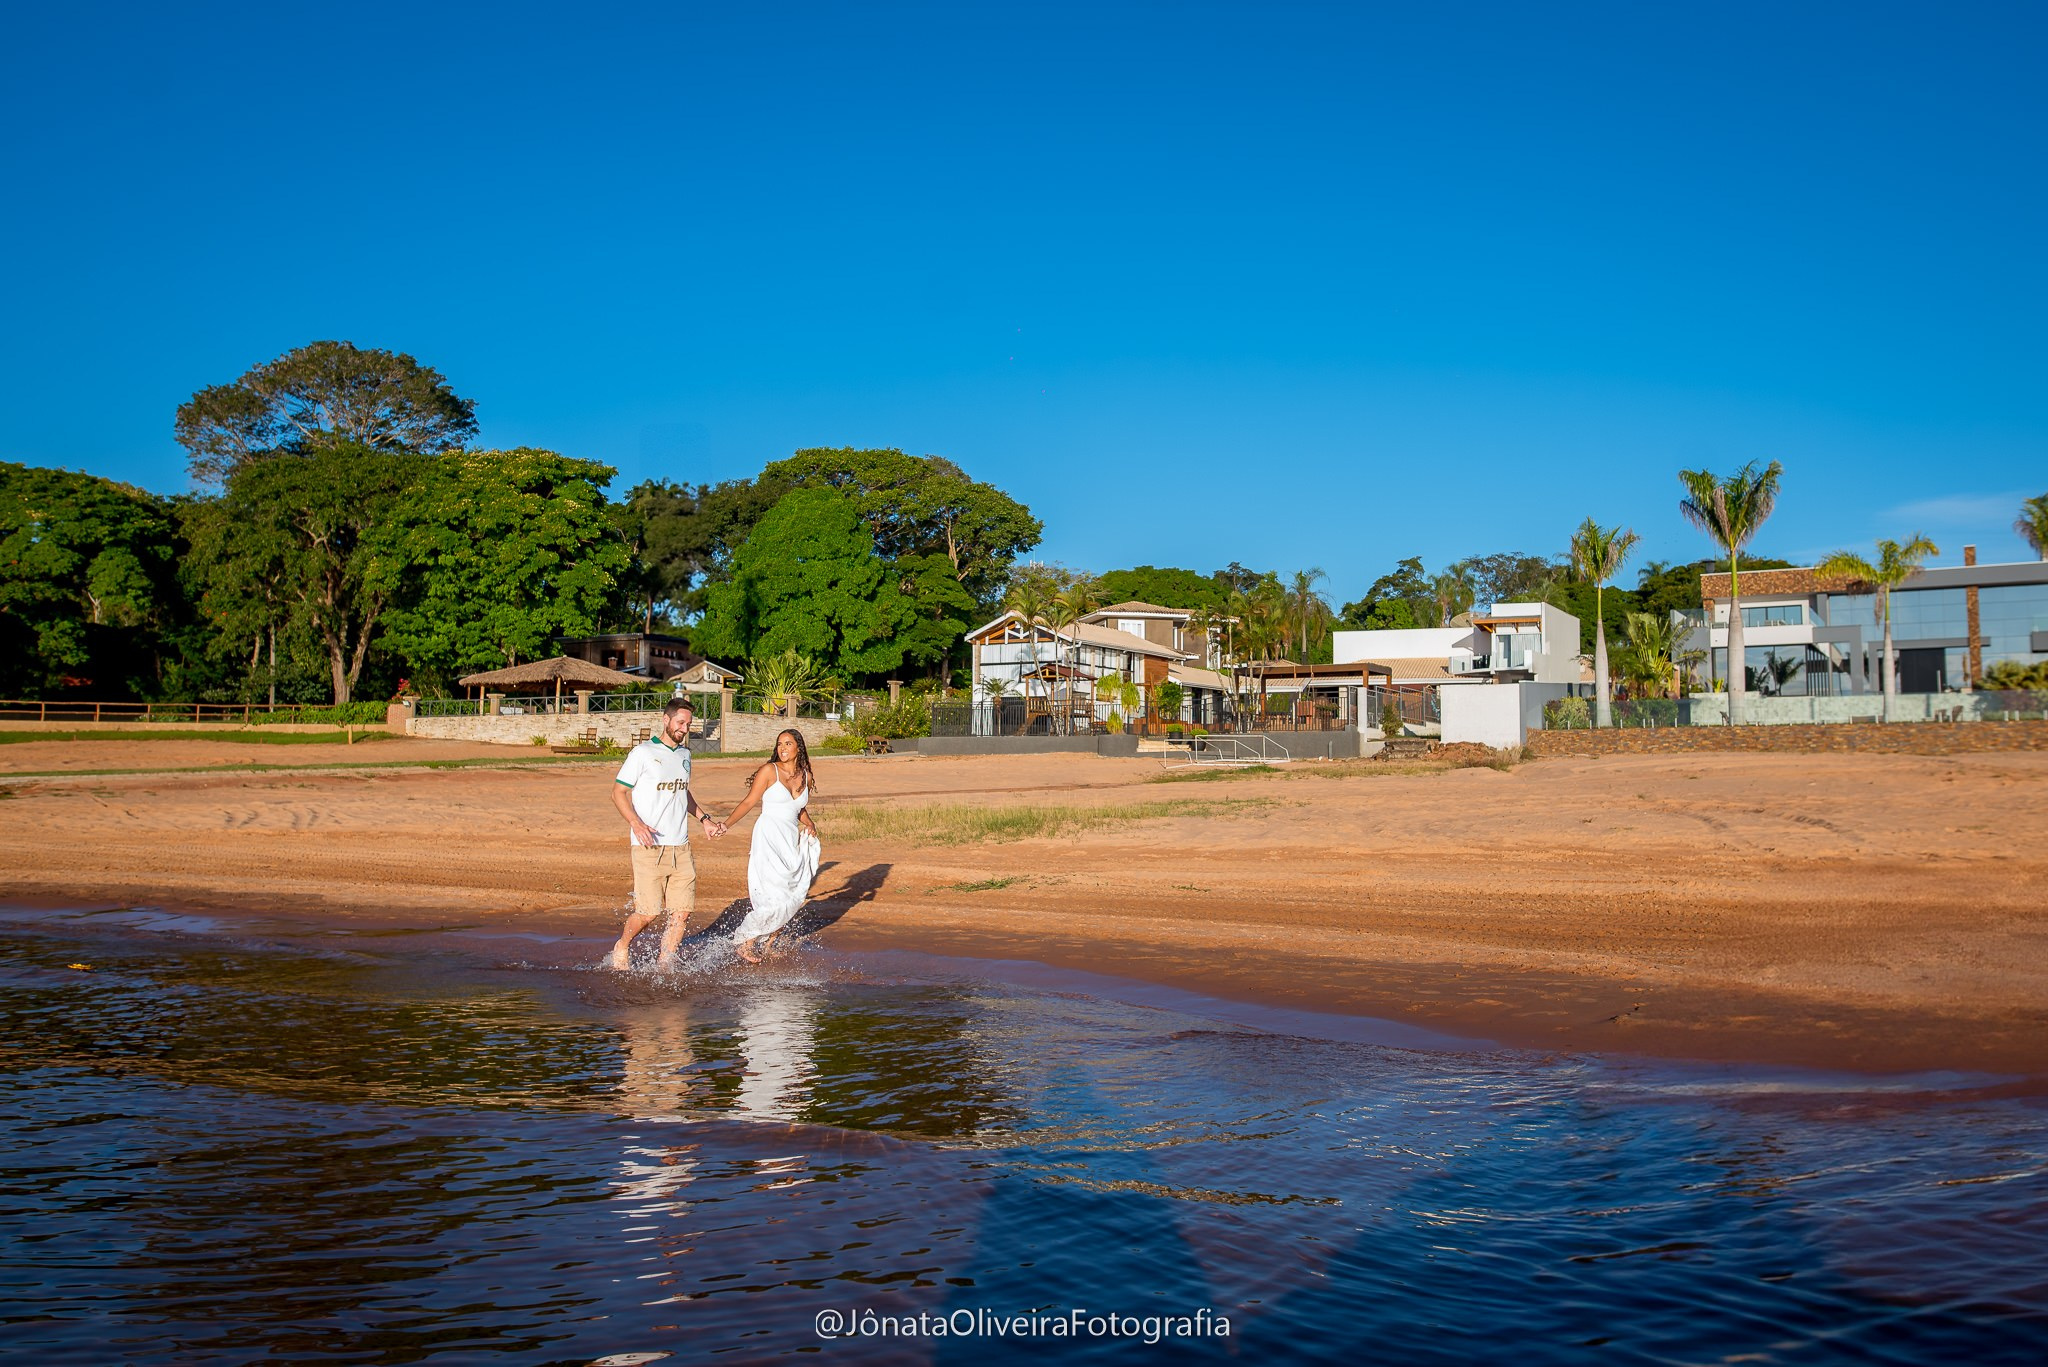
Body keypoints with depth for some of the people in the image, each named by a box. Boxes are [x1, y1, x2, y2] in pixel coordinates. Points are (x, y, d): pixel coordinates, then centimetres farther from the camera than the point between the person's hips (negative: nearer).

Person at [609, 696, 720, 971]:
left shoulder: (684, 754, 16)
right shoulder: (643, 752, -4)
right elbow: (618, 792, -4)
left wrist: (704, 818, 19)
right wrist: (636, 824, -19)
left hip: (681, 847, 6)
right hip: (649, 847, -6)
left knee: (682, 911, -1)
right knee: (649, 912, -6)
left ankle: (664, 965, 12)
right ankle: (621, 948, 21)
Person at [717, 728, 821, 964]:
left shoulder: (805, 776, 11)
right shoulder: (769, 771, -4)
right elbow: (749, 802, -4)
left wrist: (809, 824, 5)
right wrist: (727, 824, -15)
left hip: (791, 840, 6)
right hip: (769, 838, -6)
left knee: (795, 895, 2)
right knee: (775, 897, -15)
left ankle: (770, 941, 20)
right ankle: (743, 943, -1)